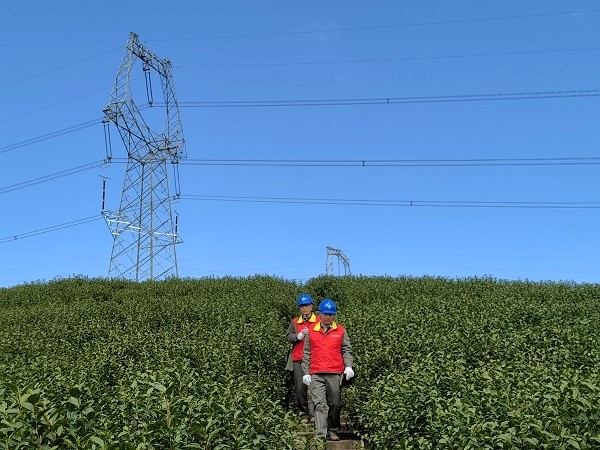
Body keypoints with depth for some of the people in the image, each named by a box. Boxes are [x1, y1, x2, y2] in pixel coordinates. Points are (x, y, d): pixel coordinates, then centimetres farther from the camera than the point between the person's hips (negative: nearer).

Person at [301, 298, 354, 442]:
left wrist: (348, 366, -8)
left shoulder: (341, 331, 8)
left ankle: (332, 431, 24)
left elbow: (346, 350, 8)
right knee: (319, 404, -8)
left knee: (335, 404, 8)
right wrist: (305, 372, 6)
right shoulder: (311, 332, 9)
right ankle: (321, 435, -9)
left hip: (335, 374, 1)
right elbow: (307, 353, 11)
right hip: (316, 374, 0)